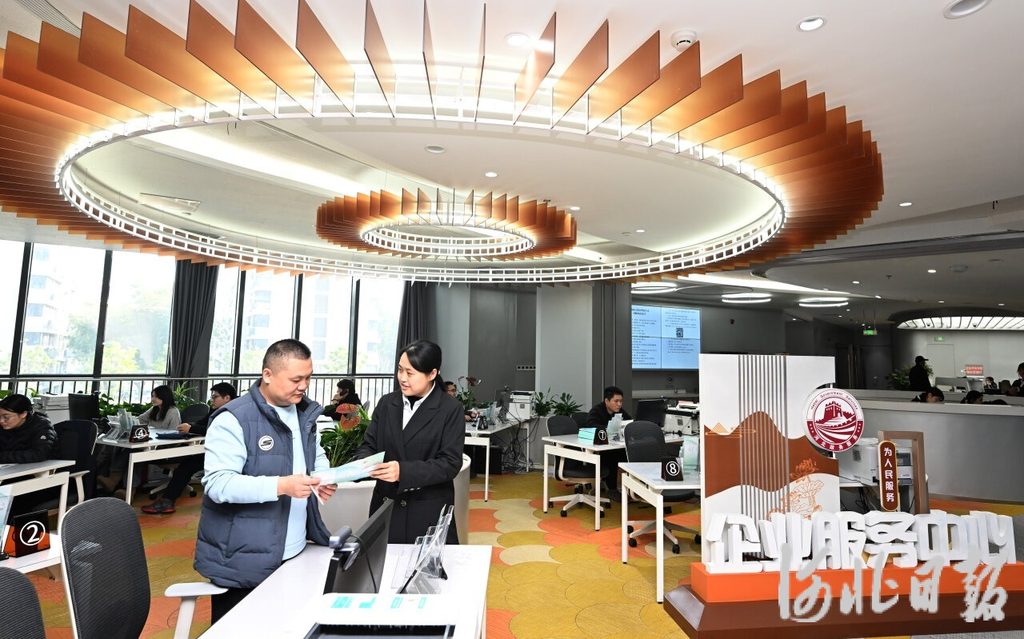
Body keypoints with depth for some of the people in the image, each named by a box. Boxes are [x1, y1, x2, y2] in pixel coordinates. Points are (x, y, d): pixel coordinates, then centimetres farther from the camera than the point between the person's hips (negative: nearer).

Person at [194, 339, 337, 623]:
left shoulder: (305, 413, 7)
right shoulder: (234, 419, -17)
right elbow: (217, 483, -22)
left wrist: (323, 476, -3)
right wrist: (281, 485, -31)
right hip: (244, 562, -6)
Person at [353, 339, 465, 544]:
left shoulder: (450, 409, -9)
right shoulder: (386, 403, 5)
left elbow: (450, 463, -14)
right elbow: (369, 445, 7)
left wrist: (404, 471, -24)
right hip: (386, 505, 4)